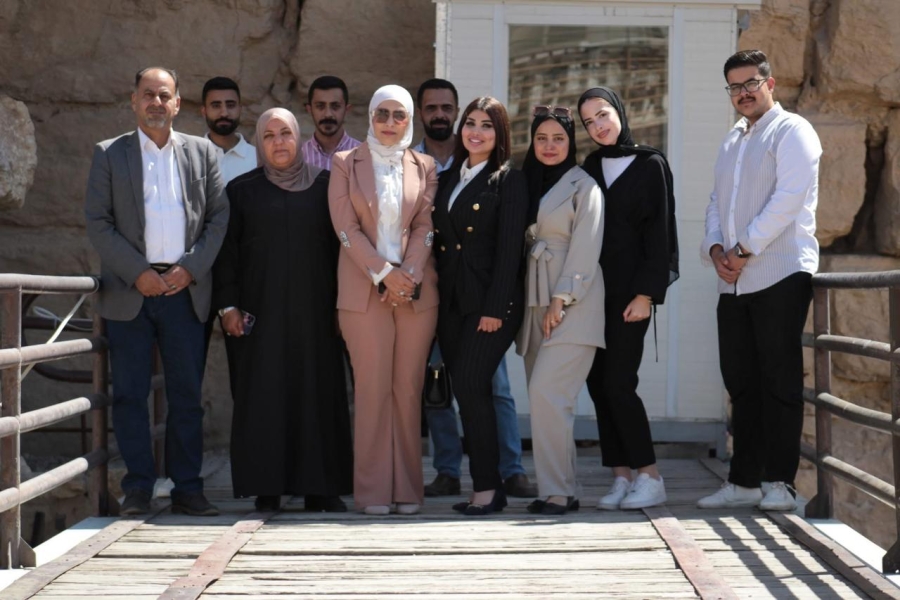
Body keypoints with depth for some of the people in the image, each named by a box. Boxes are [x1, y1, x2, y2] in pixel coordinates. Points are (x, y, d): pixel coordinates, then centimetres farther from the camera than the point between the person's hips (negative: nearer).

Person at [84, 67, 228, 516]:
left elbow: (219, 216, 7)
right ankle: (138, 489, 7)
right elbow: (97, 222, 0)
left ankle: (187, 488, 9)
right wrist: (137, 273, -10)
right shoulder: (109, 154, 7)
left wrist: (191, 268, -7)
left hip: (185, 289, 1)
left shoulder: (202, 153, 11)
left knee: (186, 394, 3)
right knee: (129, 394, 0)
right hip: (129, 291, -1)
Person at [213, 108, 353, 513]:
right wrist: (228, 304, -4)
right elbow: (227, 250, 5)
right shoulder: (242, 190, 8)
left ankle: (319, 487, 5)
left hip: (313, 309, 1)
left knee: (317, 391, -1)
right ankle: (267, 488, 2)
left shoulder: (324, 186, 10)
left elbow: (339, 243, 9)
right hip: (260, 310, -1)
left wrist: (342, 301, 1)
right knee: (263, 395, -3)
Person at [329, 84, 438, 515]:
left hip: (415, 290, 2)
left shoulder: (424, 168, 12)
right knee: (372, 388, -4)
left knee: (409, 389, 1)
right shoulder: (346, 164, 7)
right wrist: (384, 273, -11)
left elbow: (425, 227, 5)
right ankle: (373, 490, 1)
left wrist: (408, 275, -11)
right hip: (364, 290, -1)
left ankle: (407, 488, 7)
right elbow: (346, 227, -1)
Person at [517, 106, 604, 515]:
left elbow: (584, 250, -8)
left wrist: (561, 300, -14)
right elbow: (519, 245, 17)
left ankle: (557, 492, -11)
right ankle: (562, 490, 11)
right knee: (542, 398, 4)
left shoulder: (583, 186, -2)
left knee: (546, 393, -16)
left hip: (572, 305, -7)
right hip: (535, 304, 7)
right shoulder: (528, 184, 18)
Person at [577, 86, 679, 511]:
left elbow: (660, 231, -5)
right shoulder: (590, 166, 14)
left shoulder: (650, 165, -1)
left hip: (630, 291, -6)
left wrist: (646, 293, -12)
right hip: (594, 288, 6)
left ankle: (650, 477, -3)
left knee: (618, 384, -11)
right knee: (598, 383, 2)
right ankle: (621, 476, 8)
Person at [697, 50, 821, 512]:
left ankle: (779, 482, -2)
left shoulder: (791, 131, -2)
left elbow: (788, 198, -14)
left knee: (779, 382, -5)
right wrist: (716, 248, 0)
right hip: (733, 282, 7)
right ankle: (744, 481, 13)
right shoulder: (731, 141, 22)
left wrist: (744, 249, -15)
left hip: (779, 274, -7)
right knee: (741, 383, 8)